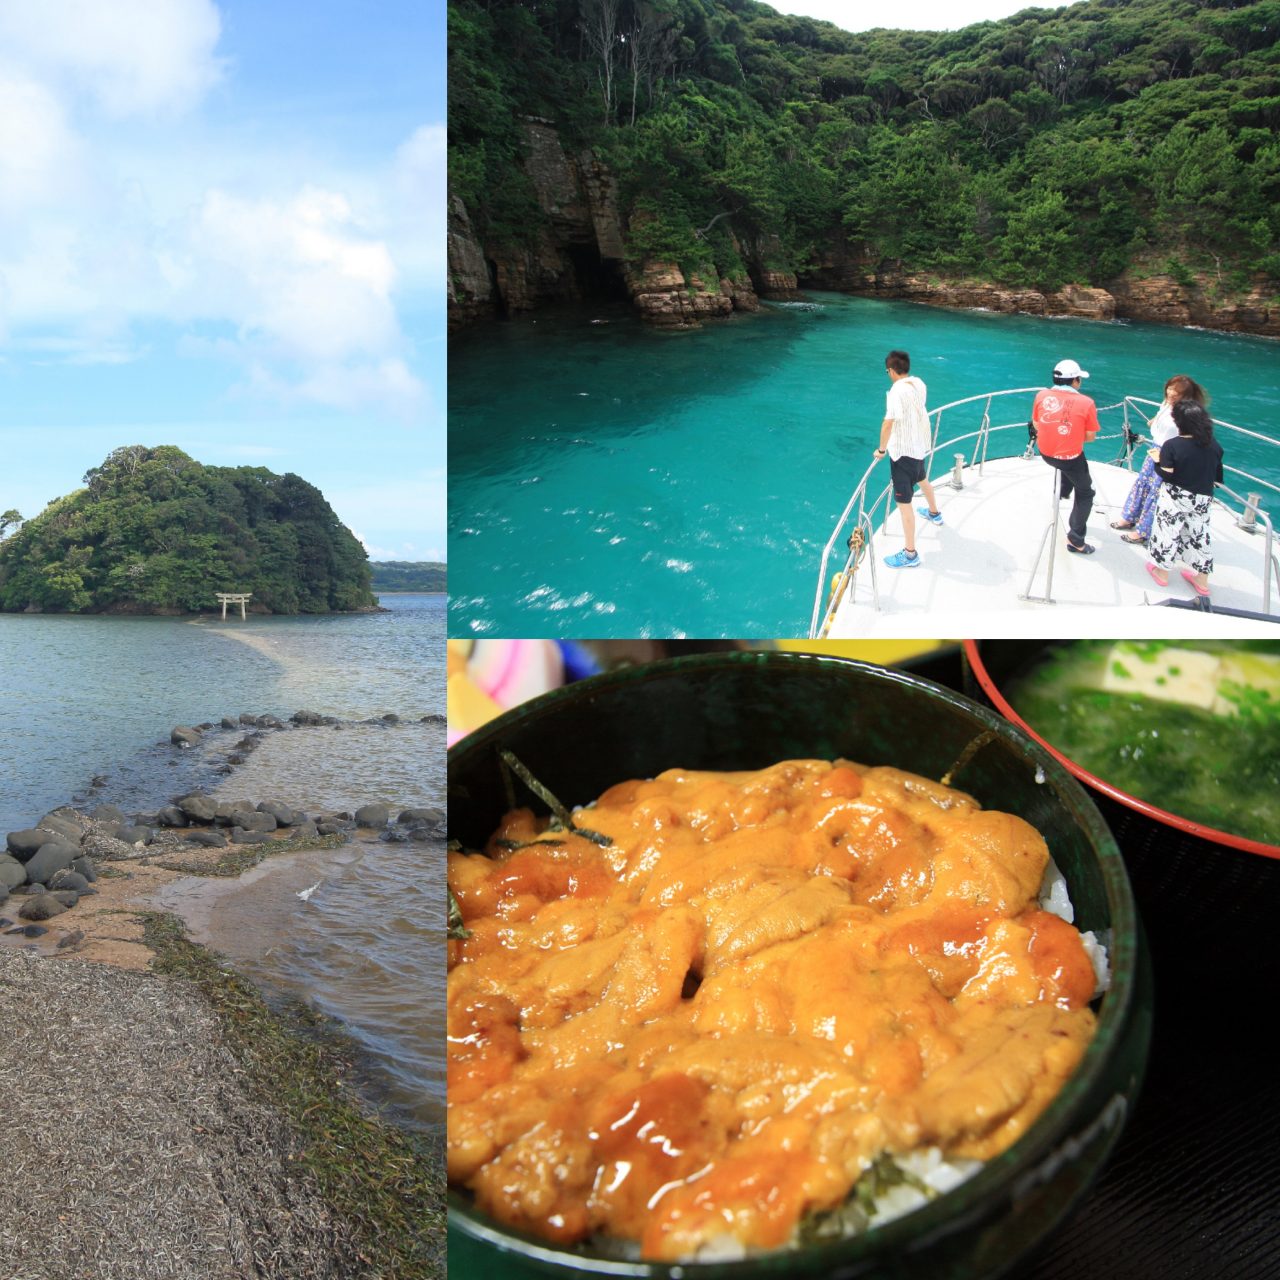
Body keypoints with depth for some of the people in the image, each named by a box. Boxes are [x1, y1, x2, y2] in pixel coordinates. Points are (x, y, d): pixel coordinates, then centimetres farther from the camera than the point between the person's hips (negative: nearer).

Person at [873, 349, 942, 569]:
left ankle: (910, 554, -3)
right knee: (921, 479, 37)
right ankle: (934, 513, 64)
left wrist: (881, 449, -14)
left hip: (903, 450, -9)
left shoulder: (896, 391, -25)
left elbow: (888, 424, -27)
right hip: (920, 444, 9)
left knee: (904, 502, -5)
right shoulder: (919, 383, 0)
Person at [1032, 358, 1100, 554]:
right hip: (1071, 458, -4)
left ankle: (1063, 492, 54)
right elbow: (1090, 436, -8)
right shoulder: (1086, 403, -16)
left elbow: (1036, 425, 5)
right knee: (1085, 494, 16)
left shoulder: (1041, 395, -8)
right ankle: (1075, 540, 11)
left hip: (1045, 453, 4)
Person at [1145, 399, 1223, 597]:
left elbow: (1167, 475, -18)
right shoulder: (1215, 446, -4)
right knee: (1199, 536, 17)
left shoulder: (1172, 445, -19)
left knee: (1168, 533, 12)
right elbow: (1218, 477, 3)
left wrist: (1157, 461, -1)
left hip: (1175, 499, -4)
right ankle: (1202, 581, 28)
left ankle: (1162, 572, 27)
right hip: (1202, 501, 5)